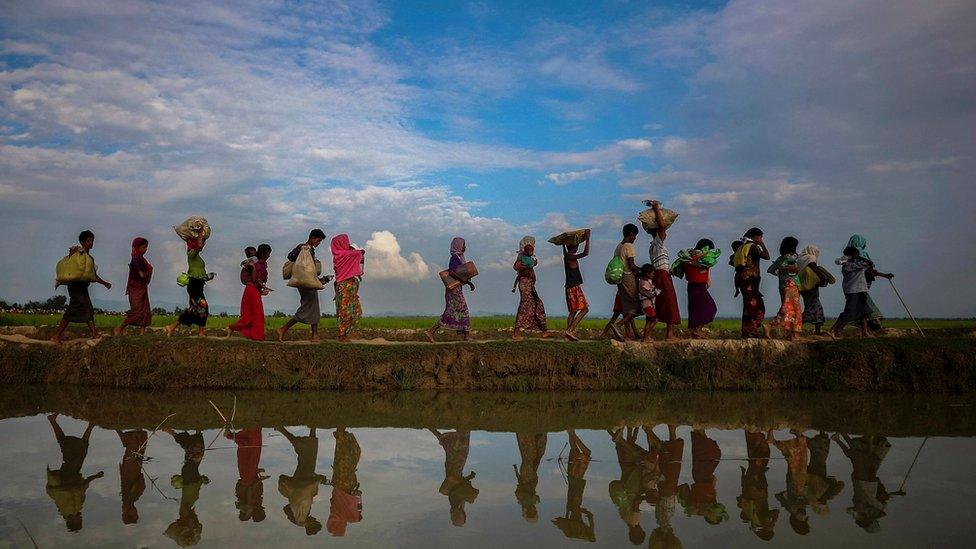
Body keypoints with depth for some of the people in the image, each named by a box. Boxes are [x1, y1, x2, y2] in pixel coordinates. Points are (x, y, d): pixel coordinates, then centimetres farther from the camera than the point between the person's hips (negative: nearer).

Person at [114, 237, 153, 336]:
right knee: (137, 310, -7)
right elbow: (142, 275, -23)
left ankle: (142, 331, 8)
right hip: (136, 289, -9)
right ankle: (120, 329, 3)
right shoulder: (137, 259, -17)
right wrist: (149, 272, -5)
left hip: (141, 289, 9)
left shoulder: (140, 258, 12)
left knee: (145, 311, 7)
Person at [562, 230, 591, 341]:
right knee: (584, 309, -9)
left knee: (573, 311, 13)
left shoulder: (567, 255, 11)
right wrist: (588, 239, -21)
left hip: (571, 287, 10)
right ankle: (570, 330, -15)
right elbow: (586, 253, -26)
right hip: (574, 287, -10)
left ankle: (568, 333, 9)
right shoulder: (571, 257, -15)